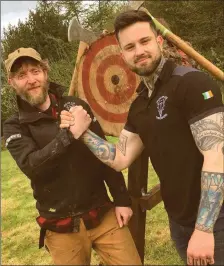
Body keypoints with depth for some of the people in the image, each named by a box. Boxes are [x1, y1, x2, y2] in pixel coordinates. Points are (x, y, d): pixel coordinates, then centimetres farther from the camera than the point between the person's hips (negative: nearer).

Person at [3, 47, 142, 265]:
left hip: (103, 214, 2)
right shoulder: (14, 127, -2)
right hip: (60, 228, -1)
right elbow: (32, 166, -19)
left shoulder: (76, 106, 1)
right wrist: (68, 133, -29)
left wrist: (121, 199, 1)